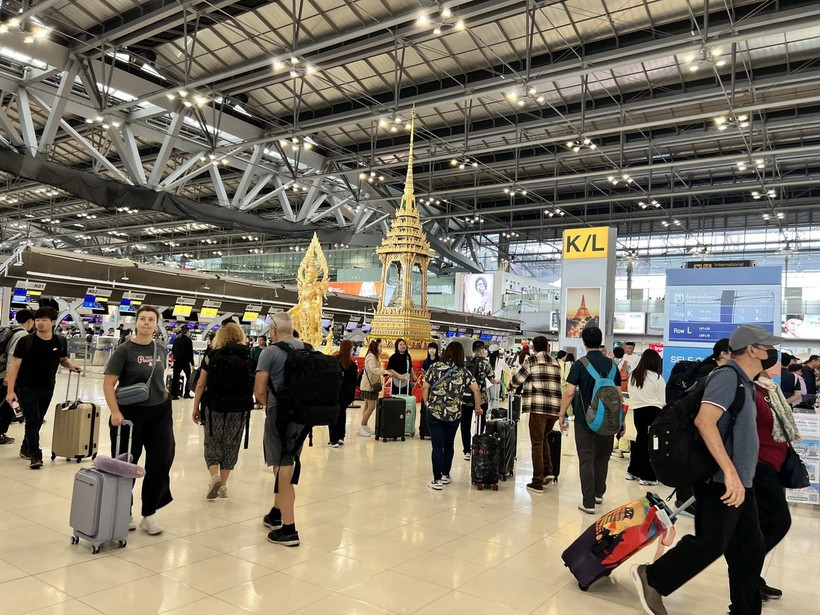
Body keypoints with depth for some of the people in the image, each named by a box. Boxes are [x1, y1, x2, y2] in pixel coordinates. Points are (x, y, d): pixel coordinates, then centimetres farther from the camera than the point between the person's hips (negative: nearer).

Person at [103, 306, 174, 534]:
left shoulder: (160, 349, 5)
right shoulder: (124, 350, -11)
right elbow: (108, 383, -13)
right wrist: (115, 412, -20)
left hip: (159, 412, 5)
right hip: (130, 413, -4)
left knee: (161, 462, 4)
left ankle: (149, 514, 20)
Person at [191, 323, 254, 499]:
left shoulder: (212, 357, -2)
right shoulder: (248, 357, 1)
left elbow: (200, 385, -2)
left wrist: (196, 408, 5)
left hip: (215, 407, -1)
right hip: (240, 409, 1)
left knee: (212, 444, 14)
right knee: (231, 445, 13)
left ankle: (214, 477, -6)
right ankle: (223, 485, 17)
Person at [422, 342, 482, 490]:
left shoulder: (435, 367, 0)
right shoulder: (464, 371, 2)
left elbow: (425, 387, -2)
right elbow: (476, 390, -3)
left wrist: (427, 403, 12)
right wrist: (478, 408, 10)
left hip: (434, 412, -1)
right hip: (454, 414, 1)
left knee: (437, 446, 3)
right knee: (448, 444, 18)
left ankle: (437, 480, 3)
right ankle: (445, 475, 30)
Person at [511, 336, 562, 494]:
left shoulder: (532, 360, 1)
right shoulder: (556, 363, 16)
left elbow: (517, 380, 5)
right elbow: (557, 385, 19)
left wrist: (511, 384, 26)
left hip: (538, 407, -5)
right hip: (555, 408, 5)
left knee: (537, 444, 2)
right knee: (543, 439, 24)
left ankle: (537, 483, 5)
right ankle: (548, 472, 13)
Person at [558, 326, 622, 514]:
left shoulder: (580, 364, -8)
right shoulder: (611, 364, 3)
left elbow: (569, 392, -13)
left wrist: (562, 414, -4)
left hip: (585, 419, -4)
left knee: (586, 459, 1)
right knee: (602, 457, 18)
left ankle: (588, 502, 1)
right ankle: (598, 493, 32)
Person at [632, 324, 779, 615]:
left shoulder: (742, 381, 15)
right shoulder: (728, 376, -15)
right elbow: (704, 421, -28)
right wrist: (730, 472, -31)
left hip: (740, 482, 10)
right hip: (722, 481, -10)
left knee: (750, 549, 13)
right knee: (711, 544, -7)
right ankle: (652, 578, 8)